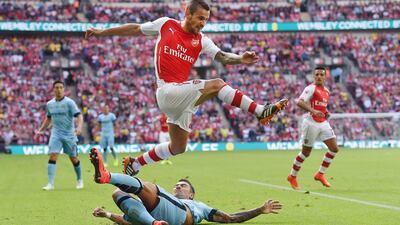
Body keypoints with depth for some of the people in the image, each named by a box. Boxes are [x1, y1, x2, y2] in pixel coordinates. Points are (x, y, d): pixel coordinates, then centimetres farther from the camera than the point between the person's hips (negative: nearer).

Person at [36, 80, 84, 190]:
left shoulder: (69, 102, -8)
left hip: (69, 135, -3)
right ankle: (50, 183, -14)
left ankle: (79, 180, 28)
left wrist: (79, 127, -31)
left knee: (73, 159, 6)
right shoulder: (49, 104, 7)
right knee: (52, 156, -13)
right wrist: (41, 130, 19)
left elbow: (79, 116, -14)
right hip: (56, 134, 3)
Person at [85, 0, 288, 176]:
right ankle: (260, 111, -22)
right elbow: (135, 29, 12)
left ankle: (135, 164, 28)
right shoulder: (165, 24, 1)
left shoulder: (201, 41, 8)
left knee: (178, 148, 14)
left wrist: (240, 59, -27)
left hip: (181, 98, 6)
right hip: (167, 91, -6)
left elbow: (222, 56, -6)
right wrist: (102, 32, 18)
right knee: (216, 85, -20)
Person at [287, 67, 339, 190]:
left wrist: (326, 112, 8)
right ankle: (292, 176, 19)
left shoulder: (326, 91, 13)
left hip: (323, 123, 7)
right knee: (306, 152, 0)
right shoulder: (311, 88, -12)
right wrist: (313, 111, -38)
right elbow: (299, 102, -26)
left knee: (334, 148, -1)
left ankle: (320, 174, 11)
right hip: (311, 123, -7)